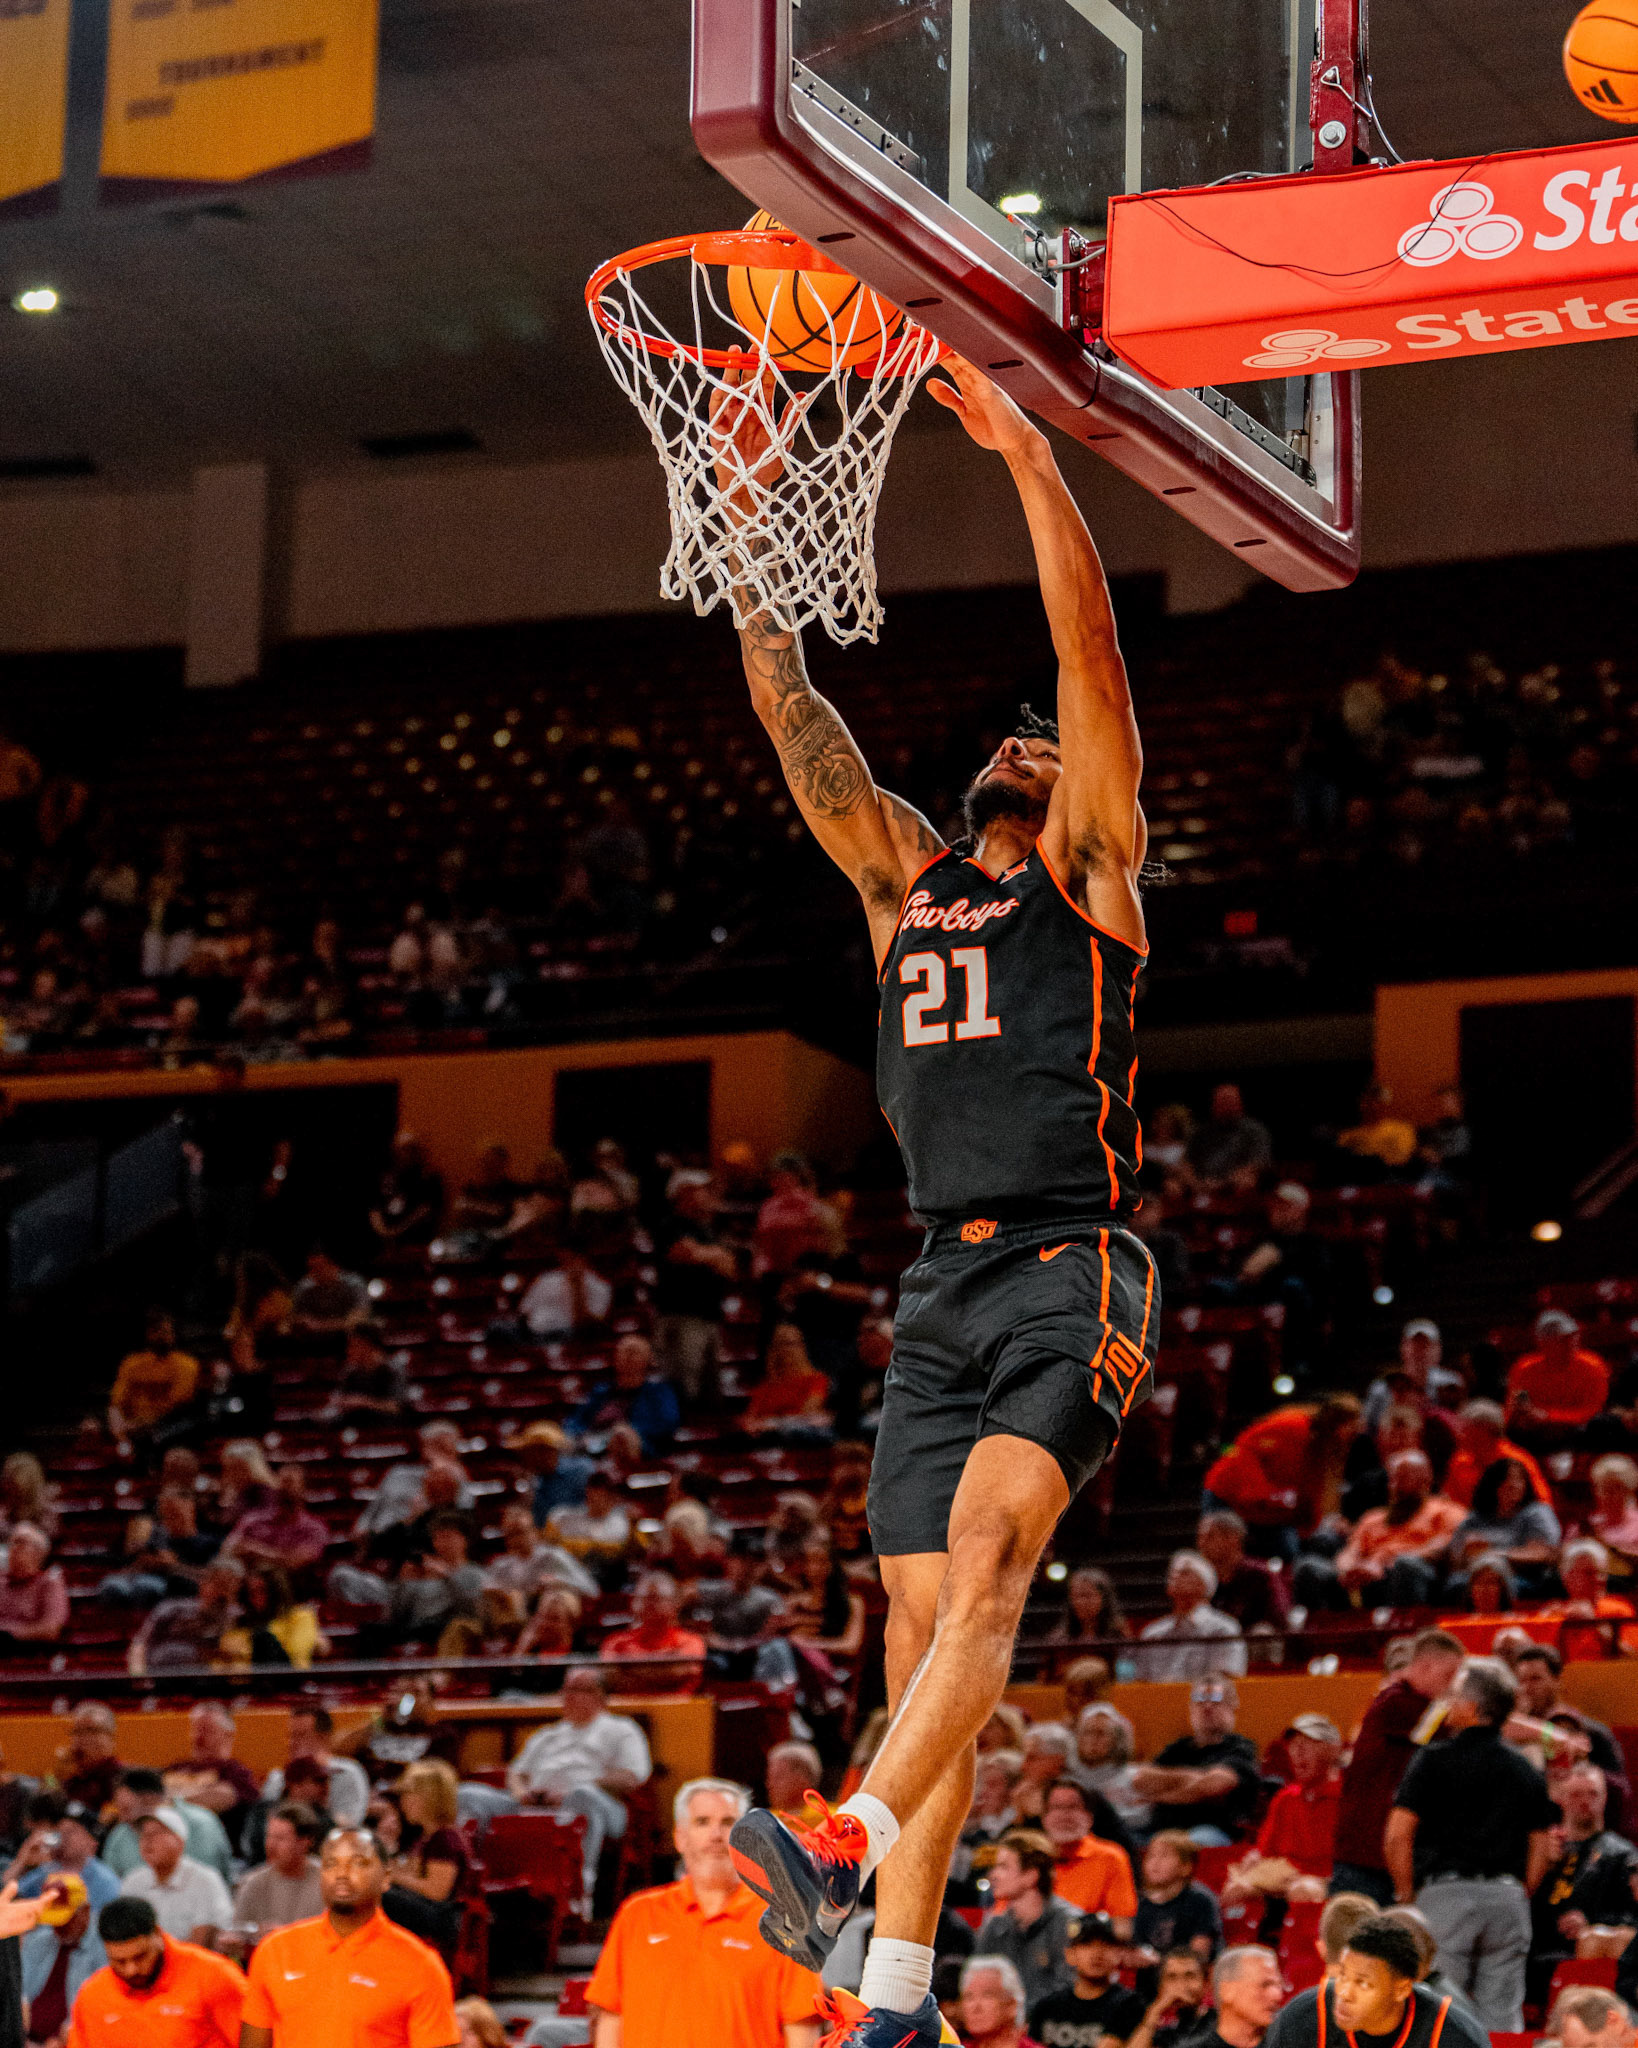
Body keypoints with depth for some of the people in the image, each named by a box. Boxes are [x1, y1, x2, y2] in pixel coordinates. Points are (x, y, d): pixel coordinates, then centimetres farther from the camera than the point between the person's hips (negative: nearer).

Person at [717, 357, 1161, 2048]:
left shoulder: (1087, 872, 8)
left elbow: (1092, 650, -2)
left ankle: (841, 1850, -44)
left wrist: (1024, 453, -6)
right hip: (942, 1289, 6)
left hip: (1071, 1277, -6)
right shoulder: (904, 876, 22)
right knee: (924, 1617, -1)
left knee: (987, 1555, -24)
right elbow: (790, 707, 17)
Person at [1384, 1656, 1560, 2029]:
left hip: (1446, 1890, -4)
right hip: (1508, 1896, 4)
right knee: (1502, 2017, 5)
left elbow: (1396, 1836, -8)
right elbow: (1542, 1844, 13)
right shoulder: (1525, 1770, 11)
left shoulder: (1436, 1760, -4)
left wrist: (1407, 1896, 2)